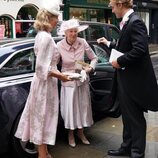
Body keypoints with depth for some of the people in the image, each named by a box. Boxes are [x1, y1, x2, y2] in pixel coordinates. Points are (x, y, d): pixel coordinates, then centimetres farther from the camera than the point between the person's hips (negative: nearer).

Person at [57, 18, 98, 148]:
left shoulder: (82, 43, -10)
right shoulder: (59, 46, -14)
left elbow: (94, 58, 0)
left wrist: (91, 68, -16)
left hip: (82, 80, 2)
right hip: (68, 81, -2)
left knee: (83, 106, 11)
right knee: (69, 107, 3)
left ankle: (81, 132, 32)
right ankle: (71, 134, 26)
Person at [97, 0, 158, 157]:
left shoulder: (135, 22, -18)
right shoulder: (127, 22, 11)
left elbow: (140, 49, -27)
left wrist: (119, 61, -18)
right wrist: (108, 43, 26)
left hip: (134, 80, -10)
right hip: (126, 79, 10)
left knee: (136, 117, 5)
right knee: (127, 115, 18)